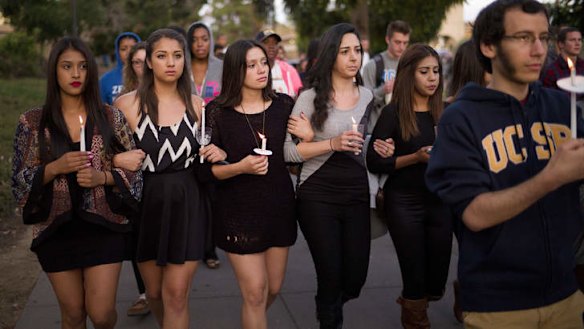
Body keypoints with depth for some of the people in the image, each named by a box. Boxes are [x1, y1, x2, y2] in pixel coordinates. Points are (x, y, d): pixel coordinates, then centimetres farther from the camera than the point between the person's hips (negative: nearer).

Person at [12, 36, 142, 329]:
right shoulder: (32, 122, -1)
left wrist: (102, 177, -16)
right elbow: (20, 180, 0)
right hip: (56, 229, 1)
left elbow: (133, 168, 2)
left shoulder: (110, 117, -1)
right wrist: (55, 168, -17)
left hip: (104, 225, 0)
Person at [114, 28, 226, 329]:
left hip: (187, 204, 1)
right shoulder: (127, 104, -4)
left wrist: (218, 153, -4)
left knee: (176, 295, -4)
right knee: (154, 291, 13)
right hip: (146, 202, 0)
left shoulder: (196, 105, 4)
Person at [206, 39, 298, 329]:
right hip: (239, 210, -4)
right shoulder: (218, 112, -9)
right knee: (255, 293, -3)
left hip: (279, 206, 4)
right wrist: (240, 167, -23)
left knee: (273, 288, 16)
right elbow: (208, 168, -8)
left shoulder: (284, 105, 0)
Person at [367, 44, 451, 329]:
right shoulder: (394, 113, -8)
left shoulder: (442, 111, 5)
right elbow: (374, 163, -11)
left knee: (437, 282, 10)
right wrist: (416, 157, -19)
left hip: (439, 202, 4)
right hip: (404, 203, -4)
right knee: (415, 278, 2)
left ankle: (411, 299, 43)